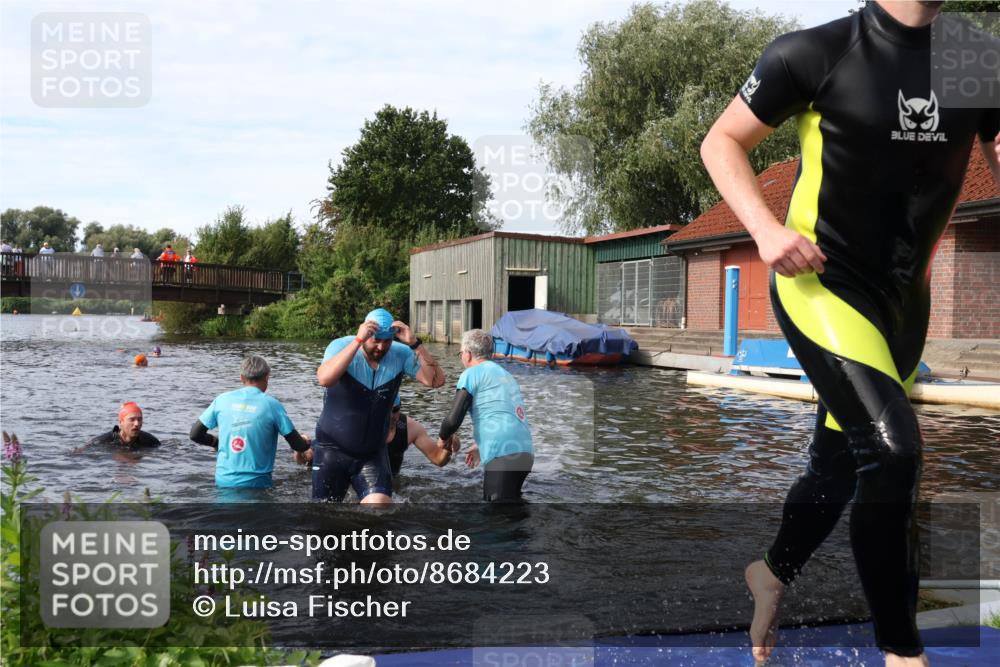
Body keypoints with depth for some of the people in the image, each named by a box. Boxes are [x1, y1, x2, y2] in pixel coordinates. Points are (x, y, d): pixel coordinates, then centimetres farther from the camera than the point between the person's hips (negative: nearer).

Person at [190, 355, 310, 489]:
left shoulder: (222, 399, 4)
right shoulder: (271, 404, -4)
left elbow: (195, 434, 10)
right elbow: (298, 445, -1)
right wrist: (306, 442, 23)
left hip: (223, 481, 3)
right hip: (255, 483, -3)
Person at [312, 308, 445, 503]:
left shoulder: (401, 355, -8)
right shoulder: (341, 346, -15)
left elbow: (436, 380, -17)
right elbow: (324, 379, -35)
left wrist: (414, 343, -27)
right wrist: (358, 340, -37)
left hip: (372, 454, 1)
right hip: (332, 450, -1)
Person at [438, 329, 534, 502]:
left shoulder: (472, 373, 2)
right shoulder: (506, 375, 25)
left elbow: (454, 418, -6)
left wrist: (442, 439, 14)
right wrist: (482, 447, 38)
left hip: (504, 455, -8)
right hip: (525, 452, 8)